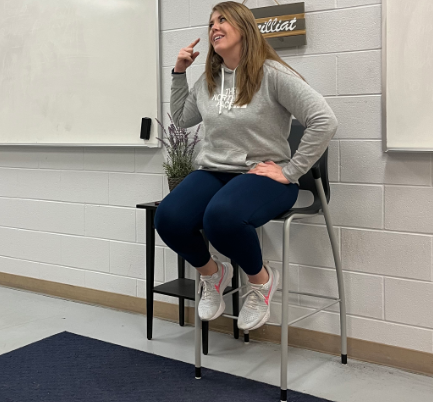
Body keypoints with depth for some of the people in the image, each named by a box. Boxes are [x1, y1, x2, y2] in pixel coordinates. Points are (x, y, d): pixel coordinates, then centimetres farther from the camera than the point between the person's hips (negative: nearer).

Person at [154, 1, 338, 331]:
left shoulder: (272, 74, -8)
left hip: (261, 175, -5)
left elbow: (325, 121, -15)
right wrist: (179, 73, 16)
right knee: (168, 218, -25)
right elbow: (181, 119, 28)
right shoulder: (208, 80, 12)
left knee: (222, 217, -38)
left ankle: (261, 279, -5)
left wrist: (289, 172, -15)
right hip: (212, 172, 6)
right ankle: (211, 273, 7)